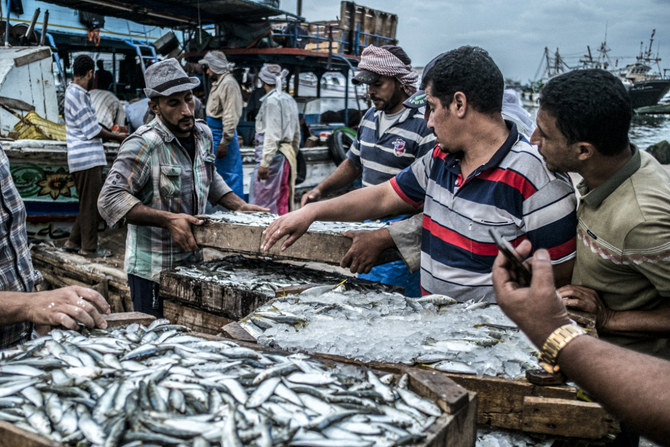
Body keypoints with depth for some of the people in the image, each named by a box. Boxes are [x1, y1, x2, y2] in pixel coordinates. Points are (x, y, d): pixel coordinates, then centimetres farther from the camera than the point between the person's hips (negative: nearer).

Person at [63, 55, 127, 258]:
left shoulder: (75, 93, 17)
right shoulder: (77, 94, -15)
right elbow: (92, 130, -16)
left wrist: (111, 133, 21)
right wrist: (117, 137, -3)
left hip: (87, 157, 10)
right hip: (87, 158, -10)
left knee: (89, 203, 17)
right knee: (91, 204, -2)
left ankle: (74, 241, 23)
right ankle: (89, 247, 6)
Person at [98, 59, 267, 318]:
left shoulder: (203, 134, 6)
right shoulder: (144, 145, -18)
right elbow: (110, 199, -23)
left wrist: (239, 206, 11)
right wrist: (168, 219, -28)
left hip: (193, 263, 7)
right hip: (153, 271, -7)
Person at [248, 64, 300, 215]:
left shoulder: (272, 100, -11)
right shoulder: (289, 100, 15)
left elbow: (272, 135, -18)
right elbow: (297, 134, 20)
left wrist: (264, 163, -20)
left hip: (274, 155, -9)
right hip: (289, 154, 9)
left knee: (262, 205, -6)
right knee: (283, 202, 14)